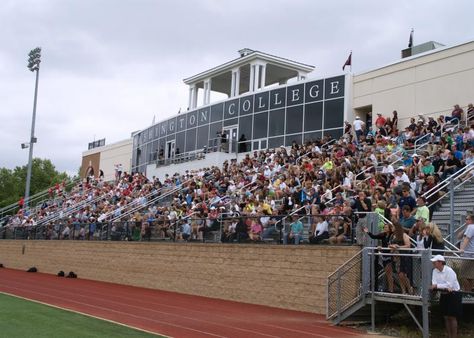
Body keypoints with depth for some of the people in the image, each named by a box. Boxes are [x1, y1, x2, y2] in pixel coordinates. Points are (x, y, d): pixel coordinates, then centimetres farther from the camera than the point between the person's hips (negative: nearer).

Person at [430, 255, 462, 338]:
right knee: (446, 317, 12)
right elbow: (434, 283, -8)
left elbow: (449, 285, -25)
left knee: (452, 317, -2)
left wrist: (436, 286, -24)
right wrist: (445, 287, -24)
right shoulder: (435, 271, -1)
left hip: (453, 295, -6)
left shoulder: (449, 271, -20)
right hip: (444, 295, 6)